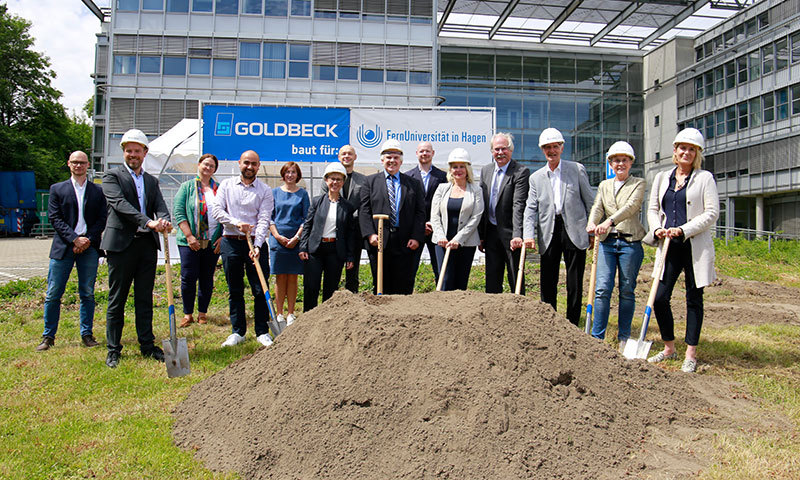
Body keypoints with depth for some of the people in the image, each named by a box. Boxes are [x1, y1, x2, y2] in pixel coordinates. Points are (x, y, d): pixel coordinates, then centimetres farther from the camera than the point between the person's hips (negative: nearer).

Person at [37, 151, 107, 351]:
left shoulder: (98, 191, 10)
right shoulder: (57, 189, 8)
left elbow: (102, 219, 5)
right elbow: (55, 218, 1)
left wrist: (88, 240, -9)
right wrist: (75, 239, -11)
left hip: (89, 247, 1)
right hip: (63, 247, 0)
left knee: (87, 294, 5)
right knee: (53, 294, 1)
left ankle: (87, 334, 14)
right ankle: (48, 336, 12)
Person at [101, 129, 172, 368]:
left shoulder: (152, 181, 17)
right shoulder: (112, 176, 1)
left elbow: (160, 206, 4)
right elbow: (120, 204, -15)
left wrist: (164, 221, -20)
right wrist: (149, 222, -27)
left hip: (148, 244, 4)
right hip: (121, 243, -4)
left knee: (145, 299, 10)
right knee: (117, 299, 3)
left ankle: (147, 346, 19)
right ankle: (113, 349, 13)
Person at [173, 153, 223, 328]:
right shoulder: (187, 186, 6)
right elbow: (178, 212, -2)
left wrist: (222, 237, -2)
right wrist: (189, 236, -11)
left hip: (213, 242, 2)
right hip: (190, 241, -1)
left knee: (207, 278, 7)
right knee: (188, 277, -3)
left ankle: (203, 312, 18)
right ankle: (188, 314, 10)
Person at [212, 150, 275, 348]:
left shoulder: (265, 190, 4)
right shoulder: (226, 185, 10)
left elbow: (264, 220, -5)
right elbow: (216, 210, 1)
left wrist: (257, 246, -18)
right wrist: (236, 223, -14)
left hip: (255, 243, -1)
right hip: (230, 242, 1)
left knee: (260, 290, -2)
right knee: (235, 290, 7)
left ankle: (262, 332, 8)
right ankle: (237, 332, 17)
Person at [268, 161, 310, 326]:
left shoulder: (302, 193, 7)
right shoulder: (275, 192, 9)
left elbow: (306, 218, 4)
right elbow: (269, 217, 6)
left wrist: (296, 237, -8)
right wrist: (277, 236, -6)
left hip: (296, 240, 0)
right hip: (278, 239, 0)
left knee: (293, 277, 3)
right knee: (280, 277, 3)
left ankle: (290, 314, 10)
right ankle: (279, 313, 9)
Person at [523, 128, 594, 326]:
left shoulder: (577, 169, 5)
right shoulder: (536, 178, 11)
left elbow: (590, 201, 6)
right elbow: (531, 209, 4)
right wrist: (529, 234, -10)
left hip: (574, 231, -2)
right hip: (549, 233, 2)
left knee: (575, 283, 3)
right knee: (547, 282, 5)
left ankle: (572, 324, 14)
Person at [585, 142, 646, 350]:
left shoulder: (639, 183, 5)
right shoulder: (604, 185, 17)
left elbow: (631, 206, -12)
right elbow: (597, 207, 2)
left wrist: (610, 220, -29)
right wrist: (592, 223, -20)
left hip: (630, 242, -2)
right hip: (607, 242, 3)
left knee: (627, 290, 3)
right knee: (603, 288, -6)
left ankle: (624, 337, 14)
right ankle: (597, 337, 0)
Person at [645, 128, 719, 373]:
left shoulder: (705, 178, 0)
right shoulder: (662, 178, 13)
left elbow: (712, 213, -6)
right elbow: (652, 208, 15)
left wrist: (683, 230, -15)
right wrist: (657, 228, -4)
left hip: (695, 246, -3)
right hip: (669, 245, 4)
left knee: (694, 299, 4)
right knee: (660, 298, -1)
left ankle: (690, 355, 14)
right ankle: (669, 348, 18)